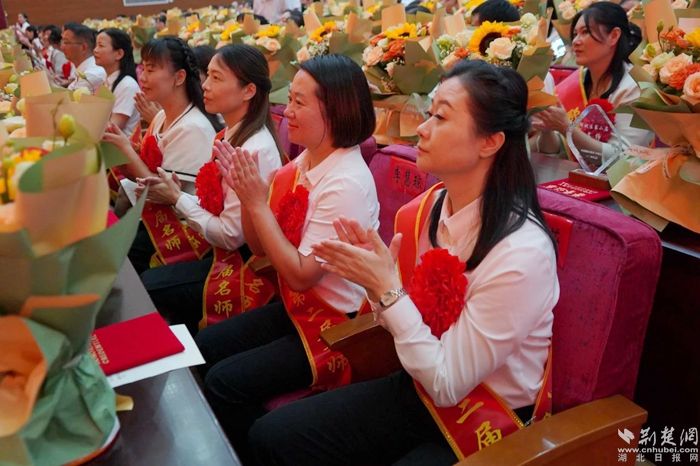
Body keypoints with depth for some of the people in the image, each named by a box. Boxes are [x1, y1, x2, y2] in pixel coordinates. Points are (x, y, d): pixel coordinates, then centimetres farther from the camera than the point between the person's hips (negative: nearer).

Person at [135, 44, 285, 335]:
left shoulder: (255, 150, -25)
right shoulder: (232, 135, 4)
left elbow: (231, 235, -23)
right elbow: (216, 205, 9)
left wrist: (177, 198, -13)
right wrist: (174, 194, -5)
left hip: (243, 264, -8)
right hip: (219, 251, 8)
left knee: (145, 289, -4)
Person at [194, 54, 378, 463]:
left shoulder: (347, 183, -25)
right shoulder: (300, 163, 0)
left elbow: (301, 275, -24)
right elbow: (261, 247, 6)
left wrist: (256, 201, -22)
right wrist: (245, 191, -10)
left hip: (337, 325, -8)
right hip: (294, 308, 9)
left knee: (225, 381, -14)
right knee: (200, 350, 11)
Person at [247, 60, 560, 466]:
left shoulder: (521, 252, -28)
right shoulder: (427, 209, -8)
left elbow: (447, 384, -21)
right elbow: (406, 320, 4)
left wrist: (386, 288, -24)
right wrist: (376, 277, -14)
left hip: (489, 426, -6)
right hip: (419, 390, 6)